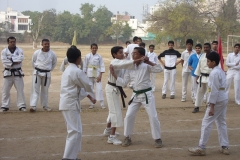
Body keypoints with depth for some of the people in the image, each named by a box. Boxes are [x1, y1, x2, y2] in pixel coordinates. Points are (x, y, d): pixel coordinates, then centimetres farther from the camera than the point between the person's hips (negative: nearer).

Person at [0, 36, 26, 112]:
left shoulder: (19, 50, 2)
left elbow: (20, 58, -16)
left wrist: (11, 59, -18)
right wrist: (14, 62, -17)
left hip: (17, 72, 0)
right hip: (8, 73, 0)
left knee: (20, 89, 0)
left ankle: (21, 106, 8)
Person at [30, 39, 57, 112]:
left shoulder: (52, 54, -6)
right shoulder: (37, 53, -7)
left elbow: (54, 63, 11)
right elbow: (33, 61, 10)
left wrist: (49, 70, 9)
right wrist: (36, 68, 9)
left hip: (46, 74, 1)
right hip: (37, 73, -1)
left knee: (45, 90, 12)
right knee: (35, 89, -5)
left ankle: (45, 106, 25)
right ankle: (33, 106, -6)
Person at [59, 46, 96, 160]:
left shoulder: (68, 70, 17)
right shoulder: (77, 71, -15)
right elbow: (87, 86, -7)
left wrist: (90, 97, 19)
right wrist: (92, 95, 16)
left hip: (67, 103, 10)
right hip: (71, 104, -10)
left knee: (75, 130, 18)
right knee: (75, 131, -9)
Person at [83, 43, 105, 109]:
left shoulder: (99, 56, -1)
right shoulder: (87, 56, 0)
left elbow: (102, 66, -1)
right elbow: (85, 66, 4)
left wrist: (100, 76, -8)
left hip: (97, 74, -1)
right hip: (89, 74, 1)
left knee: (99, 88, -7)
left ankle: (102, 104, -4)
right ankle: (91, 104, 16)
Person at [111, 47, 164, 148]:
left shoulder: (146, 66, -9)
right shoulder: (130, 68, 3)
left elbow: (160, 69, -19)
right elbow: (124, 83, 2)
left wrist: (149, 62, -24)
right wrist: (113, 74, -6)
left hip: (147, 95, -4)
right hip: (136, 95, 4)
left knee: (153, 117, -2)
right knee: (129, 116, 1)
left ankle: (157, 139, 12)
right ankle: (127, 138, 17)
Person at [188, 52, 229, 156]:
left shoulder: (214, 73, -18)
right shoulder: (221, 71, 12)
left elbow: (214, 91, -21)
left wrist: (212, 107, -20)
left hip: (217, 100, -10)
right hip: (224, 98, 10)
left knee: (206, 123, -4)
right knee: (221, 122, 15)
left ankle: (201, 148, -1)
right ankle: (224, 147, 18)